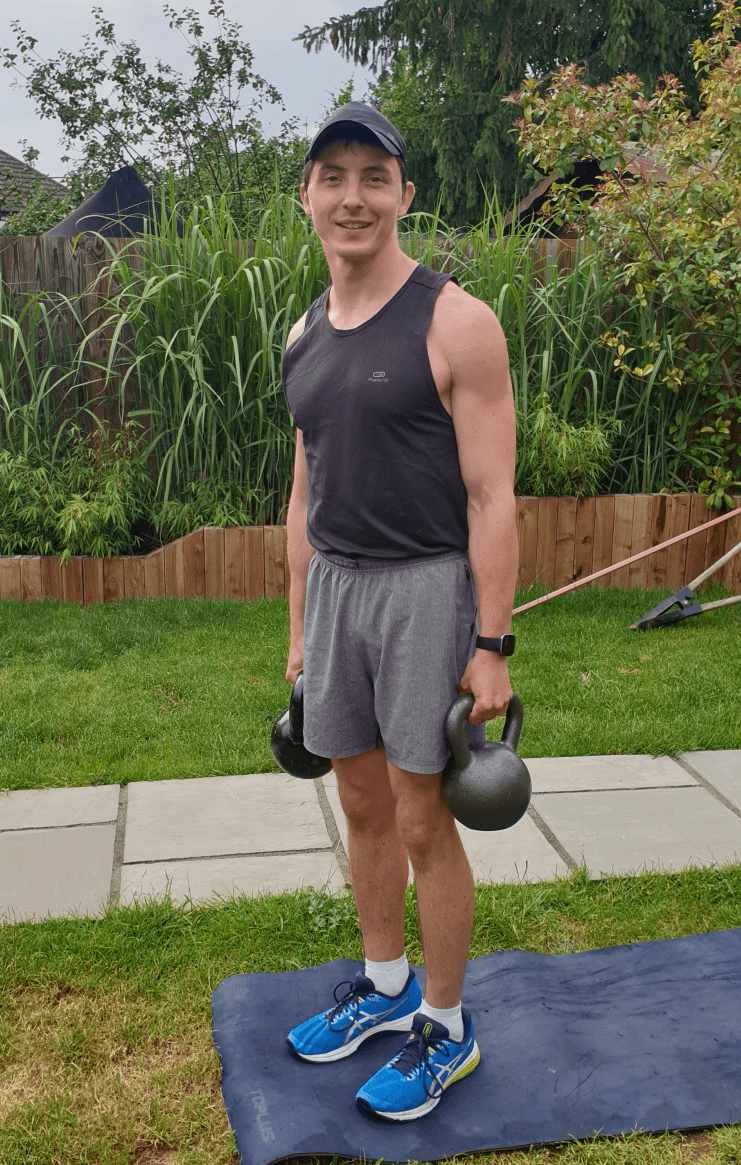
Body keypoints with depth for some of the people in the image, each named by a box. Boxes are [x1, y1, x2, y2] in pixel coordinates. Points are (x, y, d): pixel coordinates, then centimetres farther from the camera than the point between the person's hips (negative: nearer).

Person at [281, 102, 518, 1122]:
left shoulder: (454, 322, -11)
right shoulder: (306, 334, 10)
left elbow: (492, 495, -13)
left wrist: (490, 646, -16)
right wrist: (299, 626, 15)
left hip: (426, 588, -6)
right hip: (334, 586, 6)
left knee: (423, 821, 2)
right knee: (364, 808, 16)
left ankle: (446, 1029, 22)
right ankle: (385, 987, 36)